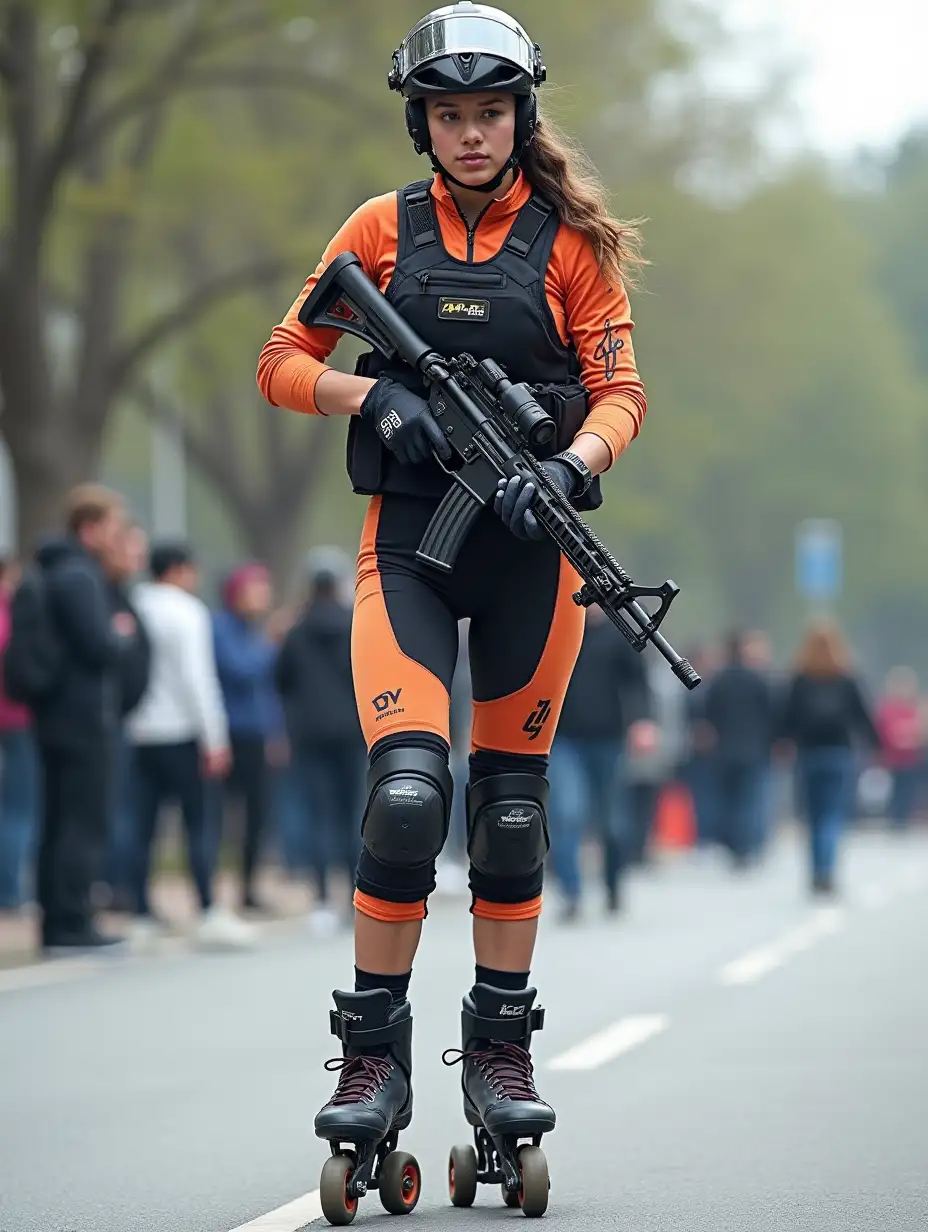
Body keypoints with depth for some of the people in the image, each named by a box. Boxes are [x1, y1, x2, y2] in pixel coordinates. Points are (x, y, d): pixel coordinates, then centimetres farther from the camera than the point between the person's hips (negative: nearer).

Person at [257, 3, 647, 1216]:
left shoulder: (569, 239, 3)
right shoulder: (384, 228, 6)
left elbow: (620, 392, 1)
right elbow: (283, 362, 8)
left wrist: (570, 465, -20)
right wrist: (378, 397, -11)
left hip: (532, 540, 1)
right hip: (409, 537, 0)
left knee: (512, 807, 6)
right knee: (406, 790, -16)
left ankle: (501, 1055, 18)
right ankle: (375, 1057, -6)